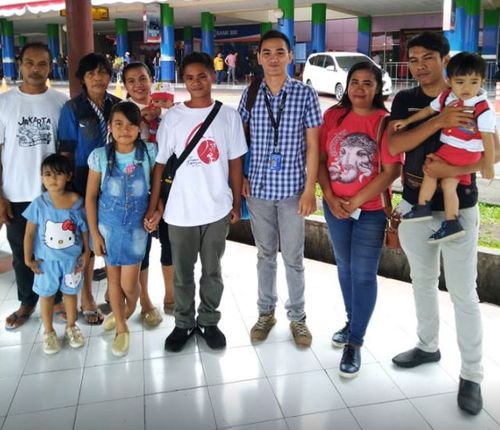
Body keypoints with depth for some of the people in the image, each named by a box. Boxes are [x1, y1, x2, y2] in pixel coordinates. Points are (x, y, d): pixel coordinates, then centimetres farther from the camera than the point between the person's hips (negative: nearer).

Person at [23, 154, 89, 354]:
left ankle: (71, 327, 37)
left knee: (70, 292, 17)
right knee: (47, 294, 14)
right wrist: (28, 258, -4)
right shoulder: (39, 204, -14)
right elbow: (29, 233, -7)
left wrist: (86, 252, 2)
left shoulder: (77, 202, -12)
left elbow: (85, 229, -1)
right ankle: (48, 332, 32)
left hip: (72, 258, 1)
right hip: (46, 260, 0)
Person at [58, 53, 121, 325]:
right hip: (85, 181, -3)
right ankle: (86, 297, 22)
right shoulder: (72, 109, -5)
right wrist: (66, 186, -7)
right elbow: (66, 151, -5)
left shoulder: (118, 105, 4)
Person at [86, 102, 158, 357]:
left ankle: (129, 310, 37)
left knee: (128, 283, 1)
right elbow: (90, 197, -3)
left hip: (136, 226, -1)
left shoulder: (149, 153, -10)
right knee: (113, 278, 13)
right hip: (108, 226, 1)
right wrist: (94, 233, -4)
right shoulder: (100, 156, -9)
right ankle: (121, 328, 35)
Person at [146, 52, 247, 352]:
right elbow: (160, 163, 0)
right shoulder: (173, 117, -2)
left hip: (218, 209, 0)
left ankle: (209, 321, 32)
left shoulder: (228, 116, 0)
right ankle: (184, 323, 30)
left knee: (212, 271, 15)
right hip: (180, 210, 0)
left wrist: (237, 203, 4)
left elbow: (235, 162, 4)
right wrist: (153, 206, -3)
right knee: (183, 273, 13)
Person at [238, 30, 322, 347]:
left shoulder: (305, 94, -4)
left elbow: (312, 145, -4)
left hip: (292, 189, -2)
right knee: (265, 254, 15)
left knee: (293, 258, 8)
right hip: (258, 189, 2)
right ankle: (266, 312, 30)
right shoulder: (250, 94, 3)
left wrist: (310, 189, -8)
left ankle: (297, 316, 25)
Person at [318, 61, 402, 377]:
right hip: (335, 207, 4)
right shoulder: (333, 116, 1)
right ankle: (352, 321, 38)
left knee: (364, 275, 0)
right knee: (345, 267, 17)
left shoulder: (385, 121, -9)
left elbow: (392, 170, -14)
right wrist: (330, 197, -9)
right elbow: (321, 159, 2)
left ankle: (356, 343, 12)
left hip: (371, 210, -4)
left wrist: (356, 201, -15)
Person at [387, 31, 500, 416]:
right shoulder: (404, 100, 3)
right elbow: (394, 146, -13)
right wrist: (438, 121, -26)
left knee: (463, 293, 1)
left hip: (458, 209, -3)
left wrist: (451, 170, -24)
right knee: (422, 281, 17)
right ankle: (428, 346, 37)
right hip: (414, 206, 4)